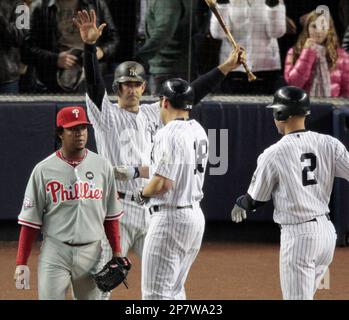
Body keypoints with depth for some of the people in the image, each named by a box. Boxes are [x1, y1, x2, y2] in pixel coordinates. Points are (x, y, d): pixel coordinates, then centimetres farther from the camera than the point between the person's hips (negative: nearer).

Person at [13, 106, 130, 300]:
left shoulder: (102, 166, 5)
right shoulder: (44, 170, -3)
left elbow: (111, 215, 11)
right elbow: (30, 221, -2)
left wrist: (117, 253, 7)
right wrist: (22, 263, -6)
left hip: (91, 253, 3)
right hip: (55, 253, -3)